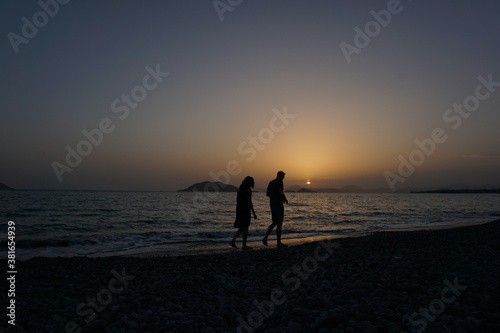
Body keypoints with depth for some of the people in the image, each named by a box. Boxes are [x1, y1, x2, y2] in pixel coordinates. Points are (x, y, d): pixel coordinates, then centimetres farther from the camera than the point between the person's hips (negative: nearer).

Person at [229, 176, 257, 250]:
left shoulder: (240, 189, 11)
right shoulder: (248, 190, -13)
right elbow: (249, 202, -16)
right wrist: (254, 213, -12)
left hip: (239, 210, 8)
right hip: (245, 210, -8)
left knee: (242, 228, 16)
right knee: (245, 228, 2)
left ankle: (233, 241, 6)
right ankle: (244, 245, 8)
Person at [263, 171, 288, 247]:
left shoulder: (271, 182, 14)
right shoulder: (280, 182, -11)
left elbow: (267, 194, 15)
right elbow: (281, 193, -21)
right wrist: (285, 199, -3)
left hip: (272, 204, 8)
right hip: (278, 204, -8)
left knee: (274, 223, 16)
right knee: (279, 224, 0)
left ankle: (265, 238, 4)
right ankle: (279, 243, 5)